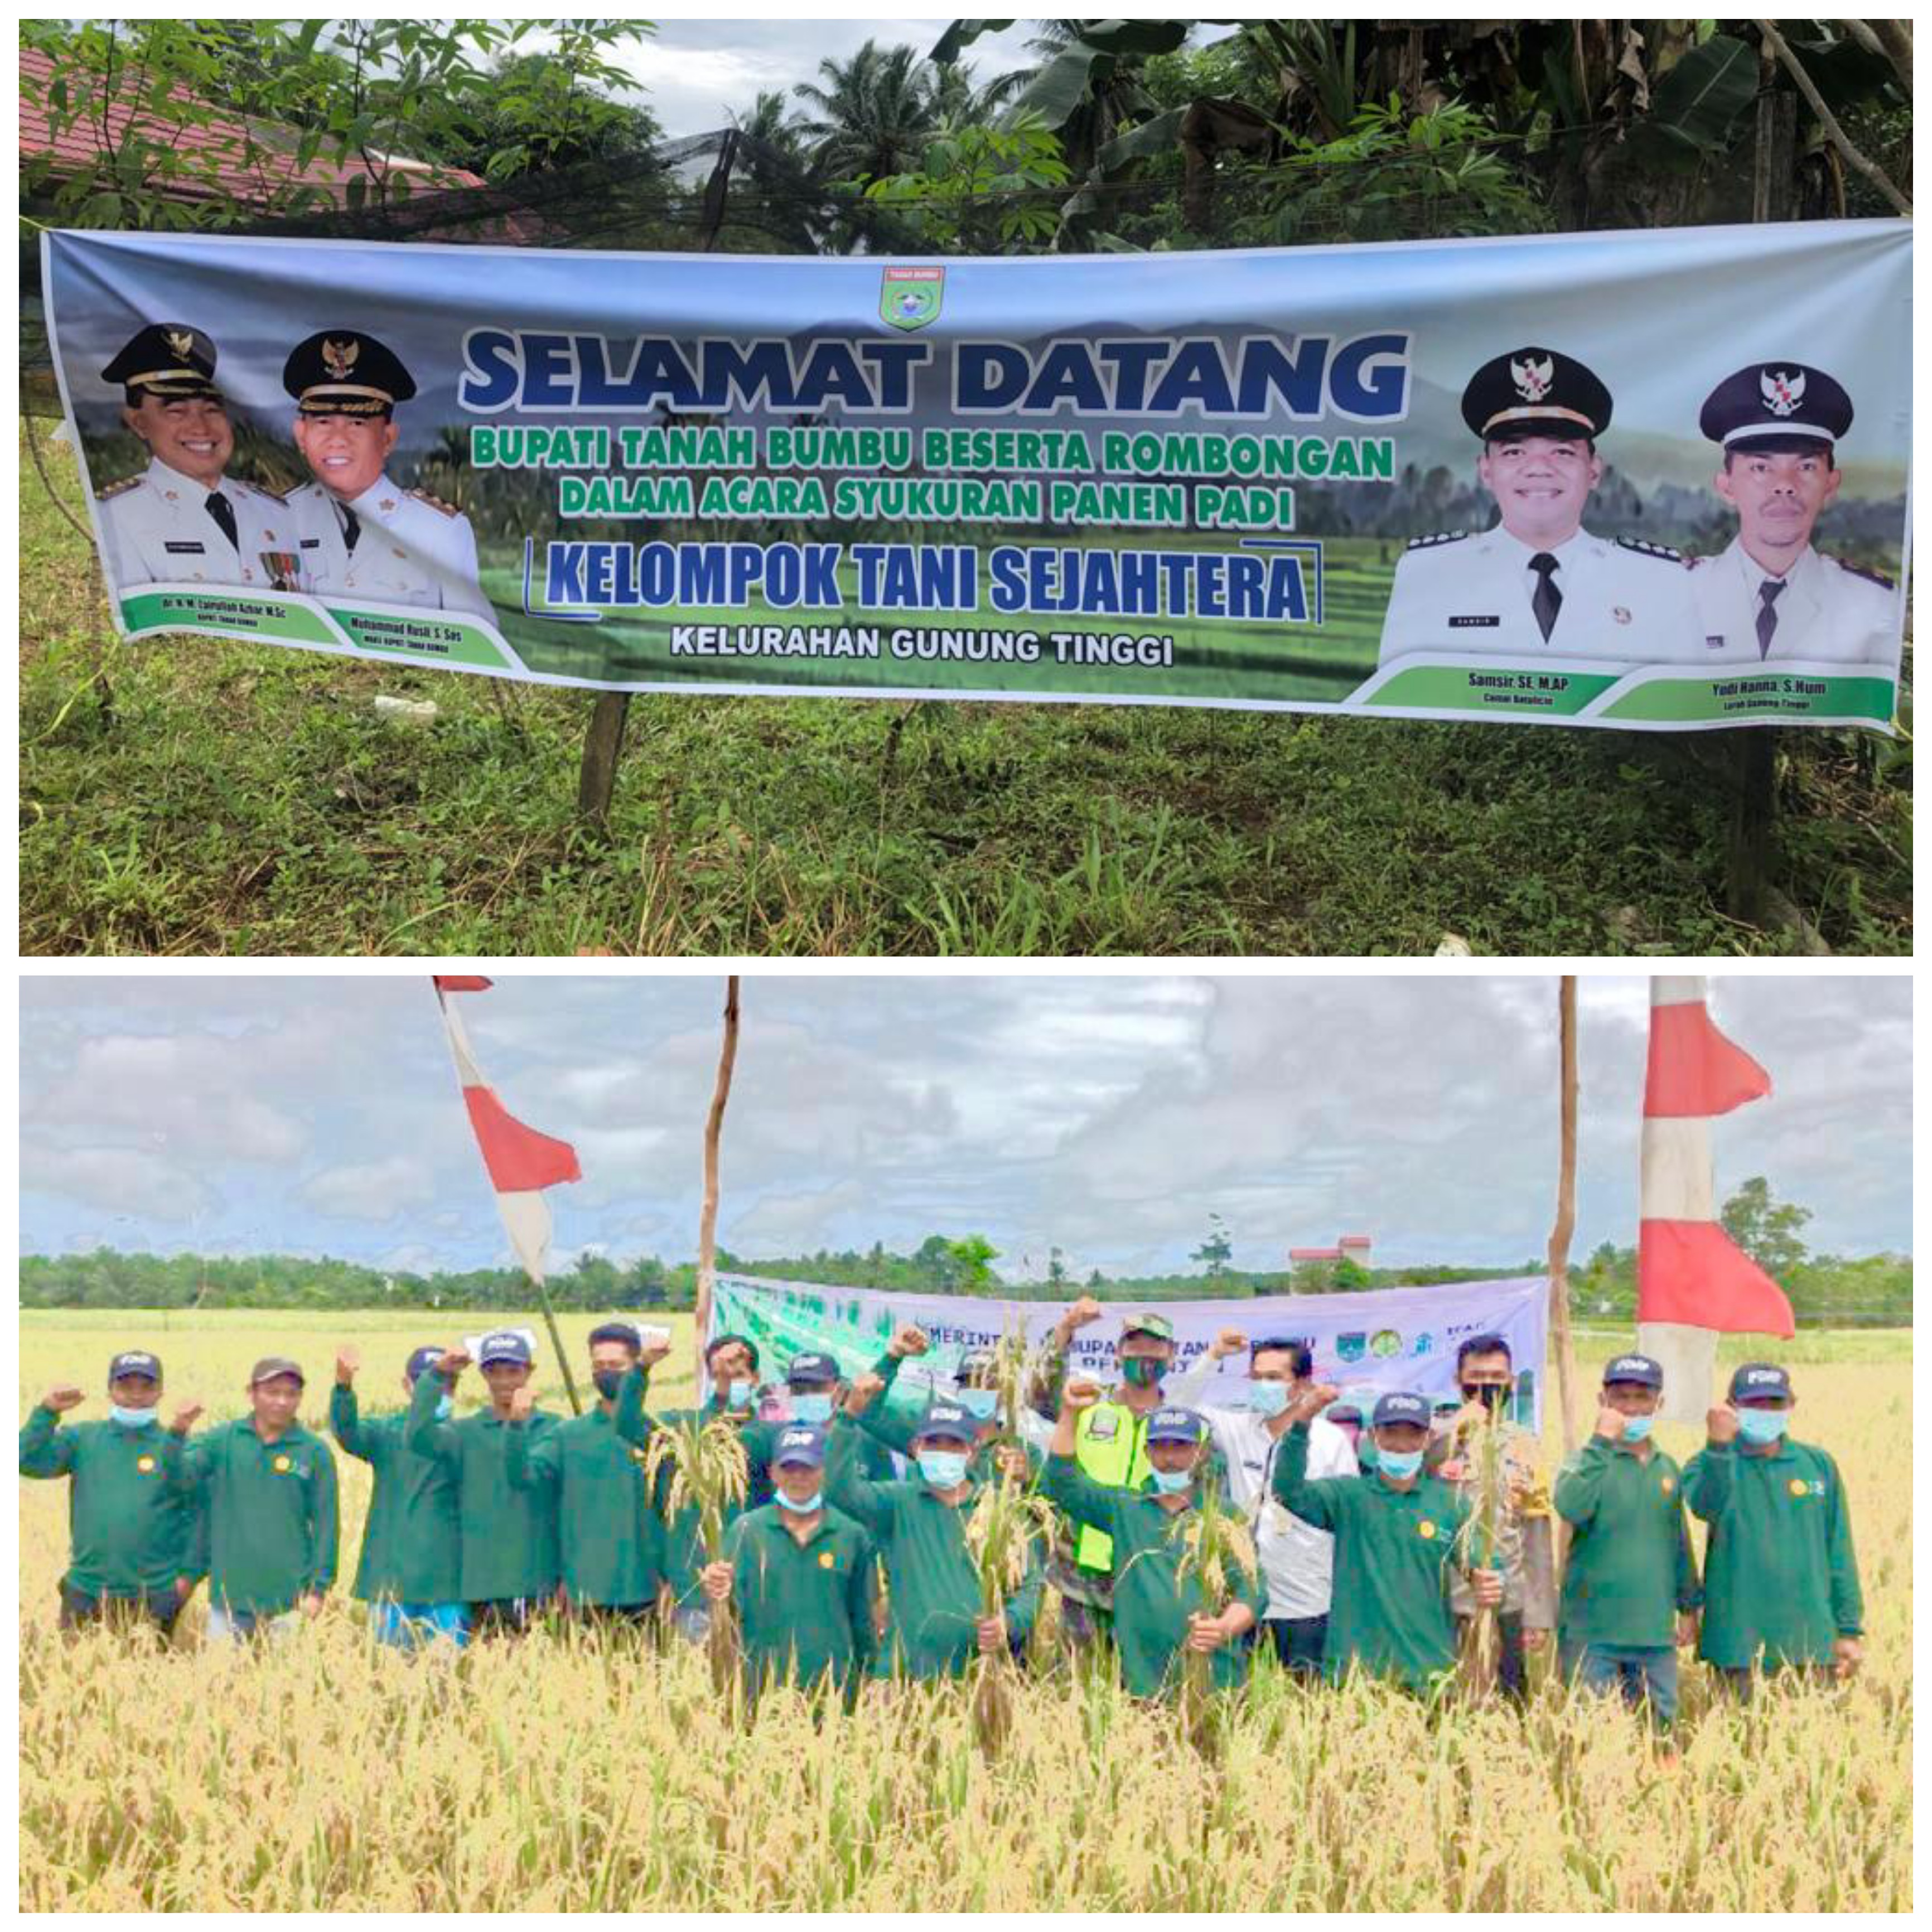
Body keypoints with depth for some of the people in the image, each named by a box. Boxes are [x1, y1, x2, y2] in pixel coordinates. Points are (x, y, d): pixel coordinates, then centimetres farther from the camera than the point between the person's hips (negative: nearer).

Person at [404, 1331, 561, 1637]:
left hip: (541, 1582, 0)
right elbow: (418, 1437, -10)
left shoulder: (553, 1429, 6)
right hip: (482, 1584, 0)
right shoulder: (466, 1433, 8)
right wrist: (438, 1376, -18)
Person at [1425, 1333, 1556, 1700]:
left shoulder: (1523, 1445, 7)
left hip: (1508, 1604, 2)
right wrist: (1456, 1430, -18)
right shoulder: (1435, 1438, 0)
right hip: (1446, 1603, -2)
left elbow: (1537, 1535, 8)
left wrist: (1540, 1615, 3)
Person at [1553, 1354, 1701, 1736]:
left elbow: (1680, 1543, 19)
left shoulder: (1669, 1470, 11)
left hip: (1656, 1632, 5)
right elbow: (1571, 1508, -25)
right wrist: (1602, 1441, -23)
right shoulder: (1591, 1460, -4)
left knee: (1660, 1726, 9)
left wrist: (1689, 1607, 18)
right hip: (1592, 1632, -5)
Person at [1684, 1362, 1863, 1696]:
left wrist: (1850, 1630, 8)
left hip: (1811, 1640, 2)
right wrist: (1718, 1447, -36)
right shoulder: (1711, 1465, 1)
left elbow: (1839, 1552, 11)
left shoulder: (1819, 1465, 9)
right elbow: (1707, 1507, -22)